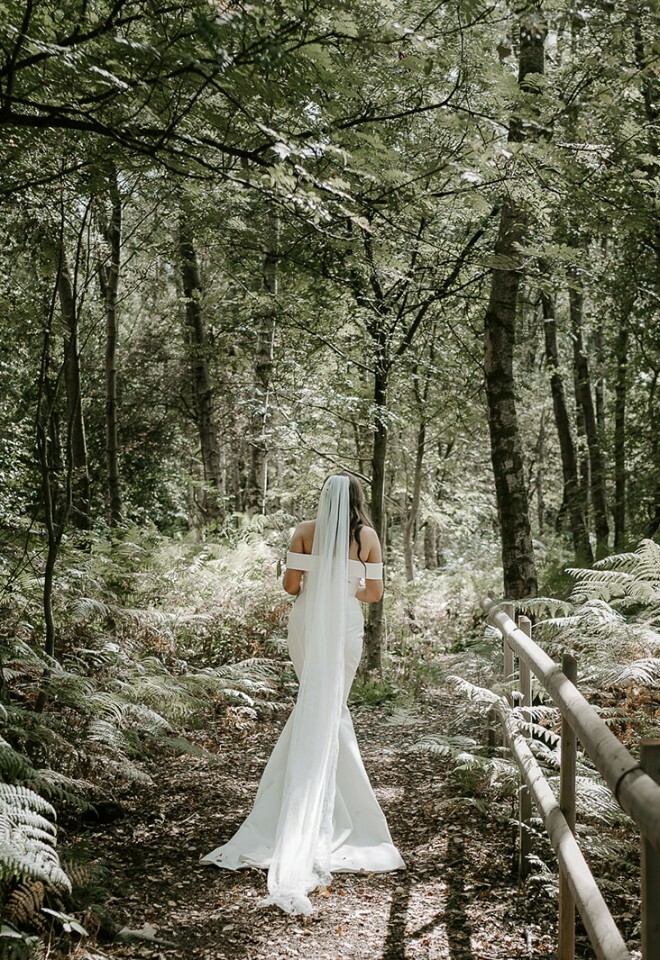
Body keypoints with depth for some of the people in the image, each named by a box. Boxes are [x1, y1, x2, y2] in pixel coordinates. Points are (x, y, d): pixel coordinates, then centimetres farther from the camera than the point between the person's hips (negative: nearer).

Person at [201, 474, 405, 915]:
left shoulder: (306, 531, -1)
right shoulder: (367, 536, 0)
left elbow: (290, 584, -4)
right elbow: (375, 592, 2)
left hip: (307, 623, 1)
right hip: (346, 626, -1)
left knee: (317, 707, 15)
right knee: (328, 712, 7)